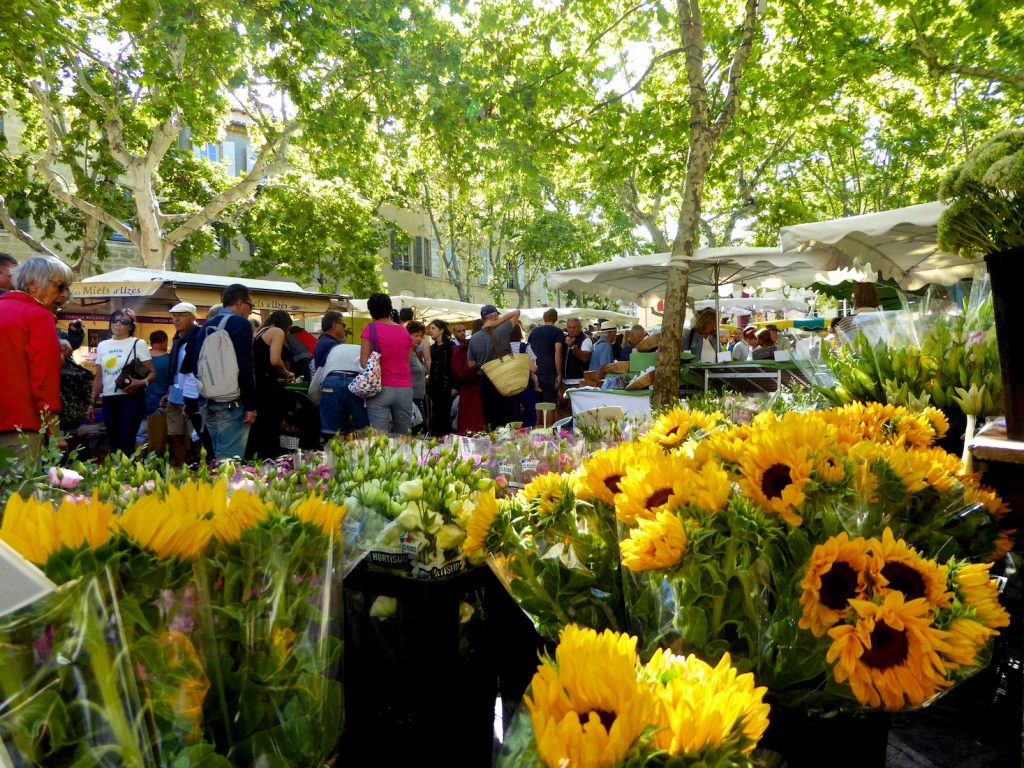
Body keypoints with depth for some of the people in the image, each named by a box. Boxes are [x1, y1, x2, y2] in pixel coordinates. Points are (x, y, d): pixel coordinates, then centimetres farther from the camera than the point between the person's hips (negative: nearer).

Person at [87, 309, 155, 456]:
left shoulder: (138, 344, -1)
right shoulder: (102, 346, 12)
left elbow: (152, 372, -6)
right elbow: (98, 378, 16)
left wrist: (142, 382, -27)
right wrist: (92, 402, 13)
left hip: (131, 399, -5)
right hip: (108, 400, 5)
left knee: (126, 443, -10)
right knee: (114, 444, 9)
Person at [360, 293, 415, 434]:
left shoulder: (370, 329, -1)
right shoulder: (404, 331, 10)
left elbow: (364, 361, -5)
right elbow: (407, 362, 12)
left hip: (380, 388, -3)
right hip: (404, 389, 3)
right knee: (402, 437, 11)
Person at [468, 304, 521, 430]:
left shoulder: (474, 338, -3)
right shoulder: (502, 331, -10)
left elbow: (471, 364, 5)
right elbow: (516, 312, 1)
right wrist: (497, 322, -6)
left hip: (486, 382, 2)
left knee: (490, 419, 8)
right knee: (507, 417, 6)